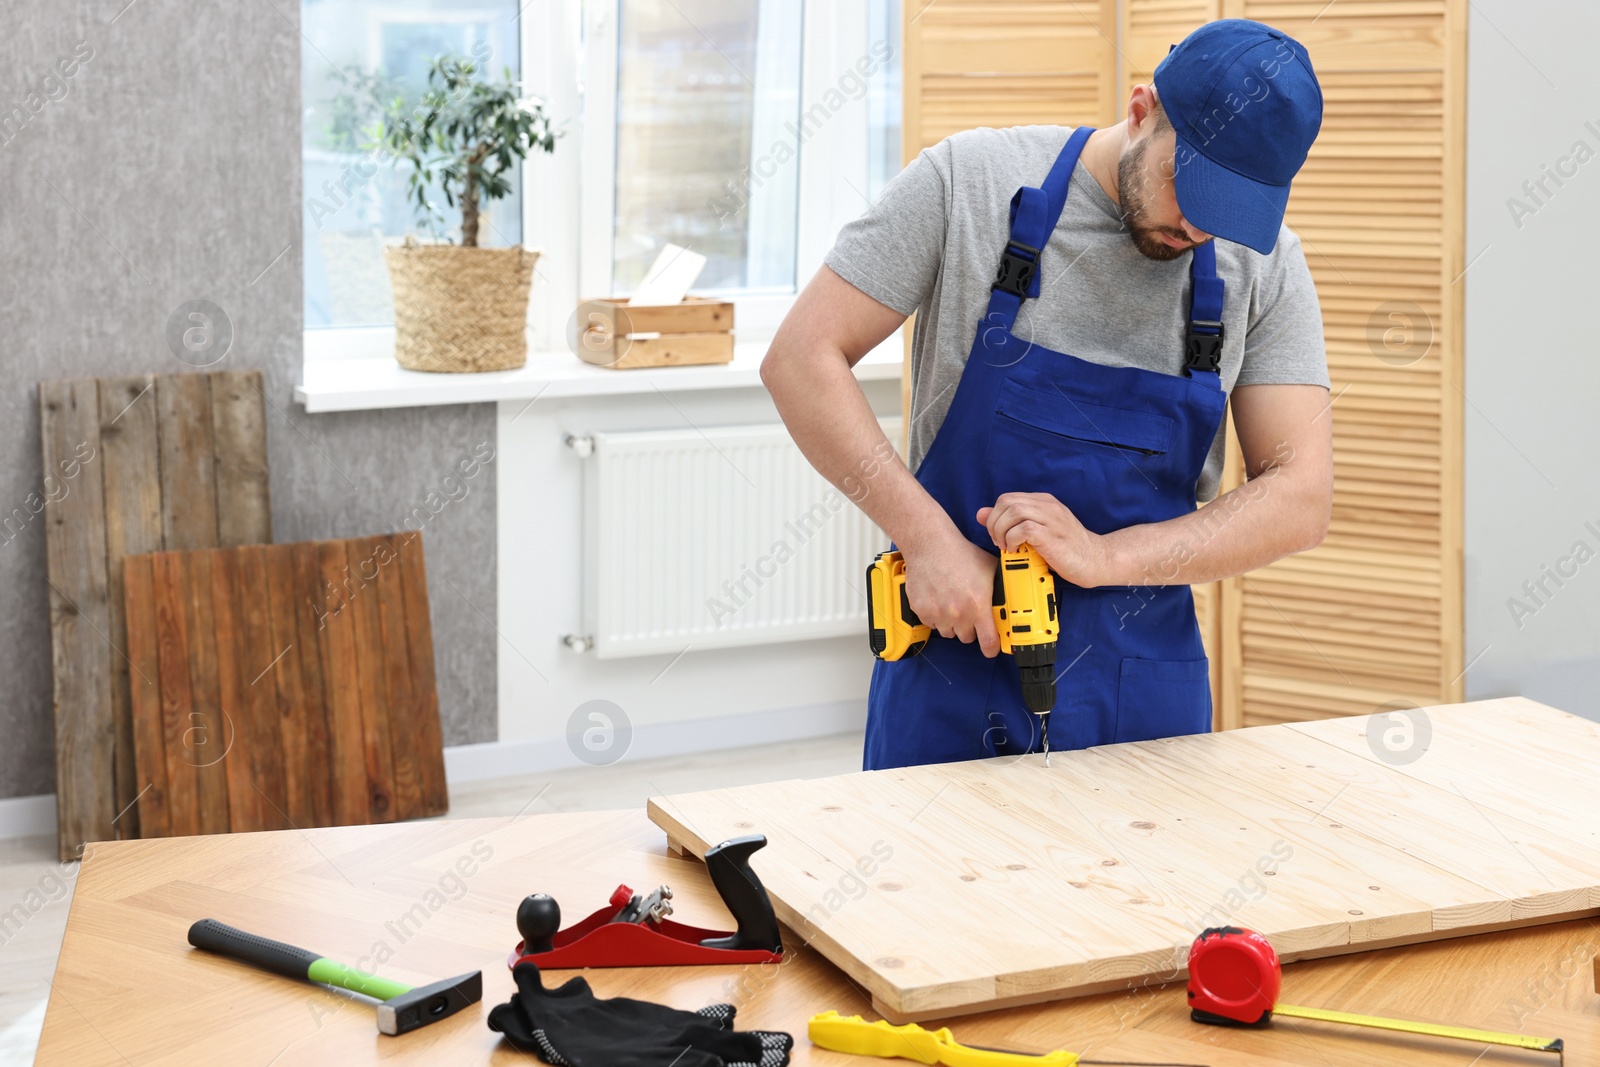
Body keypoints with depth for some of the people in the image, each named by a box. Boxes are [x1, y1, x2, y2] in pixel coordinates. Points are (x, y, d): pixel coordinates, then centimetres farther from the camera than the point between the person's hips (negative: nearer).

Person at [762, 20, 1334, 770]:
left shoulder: (1266, 263, -5)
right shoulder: (966, 181, -10)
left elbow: (1301, 498, -9)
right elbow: (801, 358, -12)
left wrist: (1103, 557, -23)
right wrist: (928, 538, -21)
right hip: (951, 661, -1)